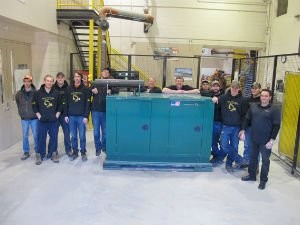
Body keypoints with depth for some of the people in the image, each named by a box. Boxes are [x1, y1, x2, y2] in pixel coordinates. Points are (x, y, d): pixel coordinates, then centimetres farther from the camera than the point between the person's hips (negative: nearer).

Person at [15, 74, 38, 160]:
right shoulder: (19, 94, -1)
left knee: (36, 135, 6)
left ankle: (37, 151, 21)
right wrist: (21, 113, 10)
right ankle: (26, 152, 23)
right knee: (25, 136, 10)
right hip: (24, 119, 3)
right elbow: (18, 105, 14)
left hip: (34, 118, -3)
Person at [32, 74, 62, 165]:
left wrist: (57, 115, 0)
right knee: (41, 138, 4)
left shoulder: (56, 93, 3)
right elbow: (34, 106, 2)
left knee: (54, 137, 7)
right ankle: (40, 155, 16)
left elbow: (60, 106, 8)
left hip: (54, 120, 1)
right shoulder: (38, 93, -1)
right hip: (42, 120, -1)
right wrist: (39, 116, -4)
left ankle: (53, 154, 21)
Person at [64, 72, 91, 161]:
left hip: (81, 116, -3)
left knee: (82, 136, 3)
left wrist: (86, 116, -11)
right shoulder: (69, 89, 7)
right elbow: (66, 103, 9)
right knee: (73, 136, 10)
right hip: (71, 116, 3)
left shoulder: (86, 89, -2)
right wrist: (66, 115, 4)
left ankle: (83, 152, 16)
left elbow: (88, 103, -5)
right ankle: (75, 152, 22)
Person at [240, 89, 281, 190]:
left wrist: (272, 140, -15)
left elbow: (276, 126, -10)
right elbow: (247, 119, 11)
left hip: (266, 141, -4)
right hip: (254, 139, 4)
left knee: (265, 160, 7)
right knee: (253, 157, 17)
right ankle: (251, 175, 34)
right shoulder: (253, 106, 4)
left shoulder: (274, 110, -8)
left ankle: (263, 180, 21)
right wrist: (243, 130, 4)